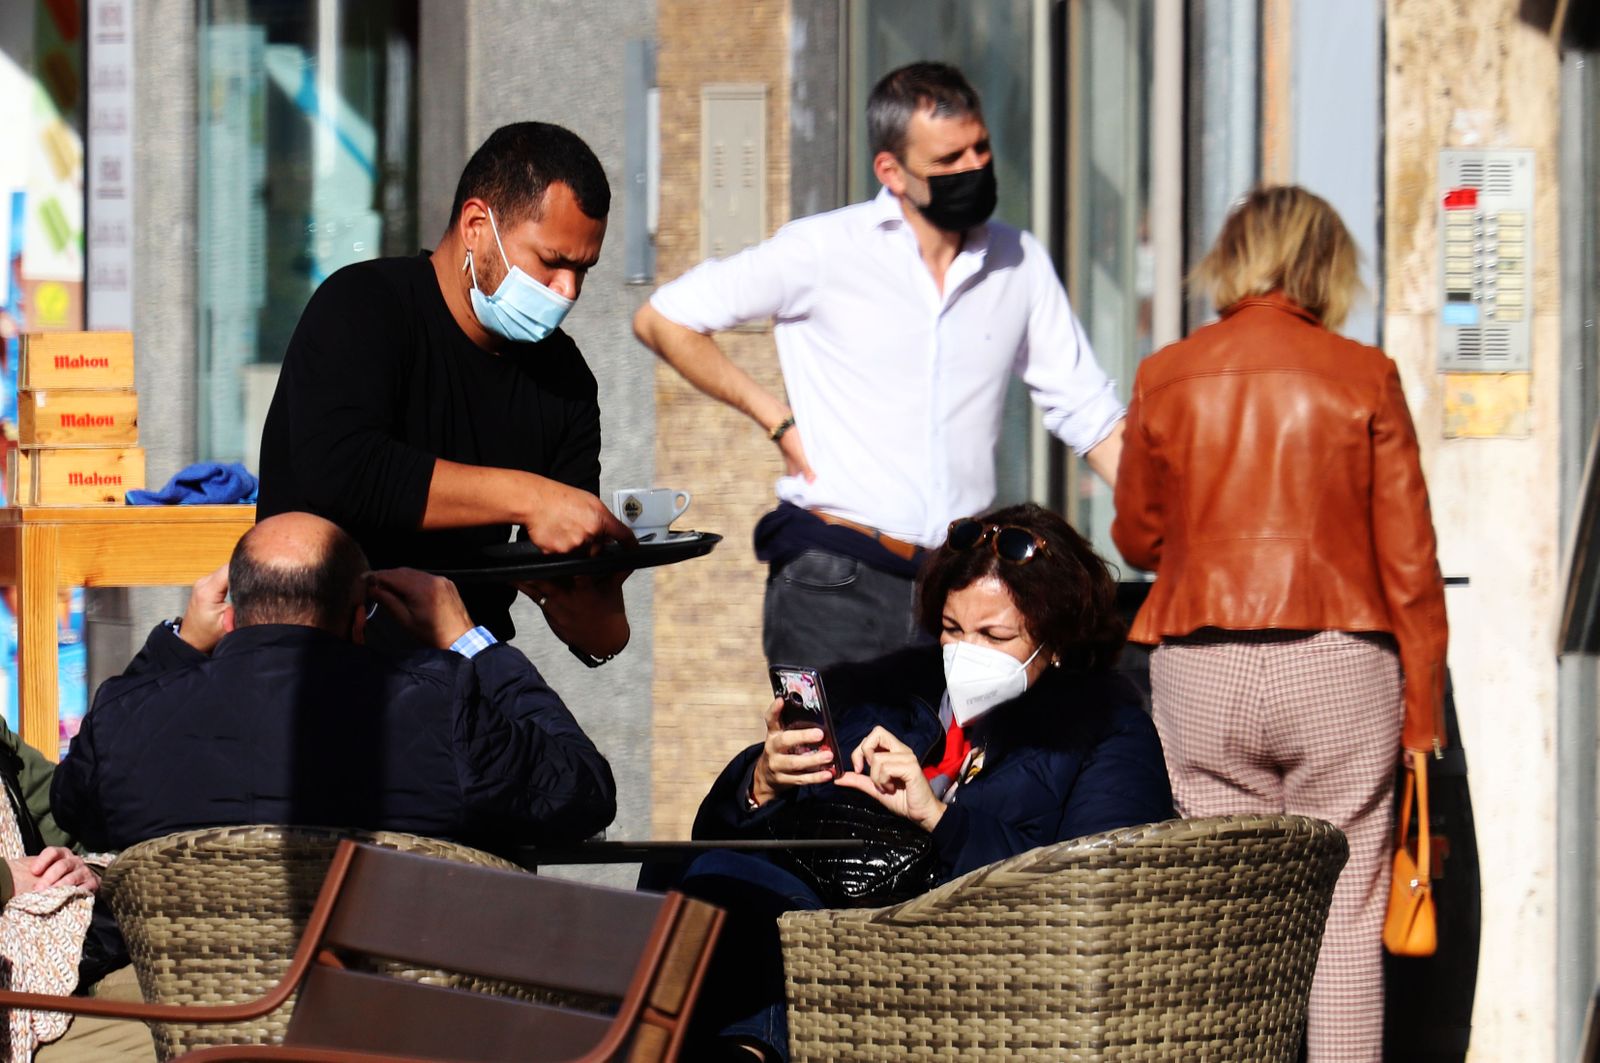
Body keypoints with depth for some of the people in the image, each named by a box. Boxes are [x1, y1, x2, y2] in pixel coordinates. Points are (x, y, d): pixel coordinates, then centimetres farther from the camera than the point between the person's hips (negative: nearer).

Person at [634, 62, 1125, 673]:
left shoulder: (1020, 266, 9)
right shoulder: (823, 251, -2)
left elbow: (1088, 413, 14)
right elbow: (661, 320, 4)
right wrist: (777, 420, -1)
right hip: (836, 584, -3)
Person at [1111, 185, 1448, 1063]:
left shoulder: (1165, 379, 3)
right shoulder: (1363, 378, -2)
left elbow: (1136, 537, 14)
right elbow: (1409, 560, -1)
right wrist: (1422, 709, 6)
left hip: (1201, 666, 2)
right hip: (1337, 663, -2)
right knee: (1343, 917, 1)